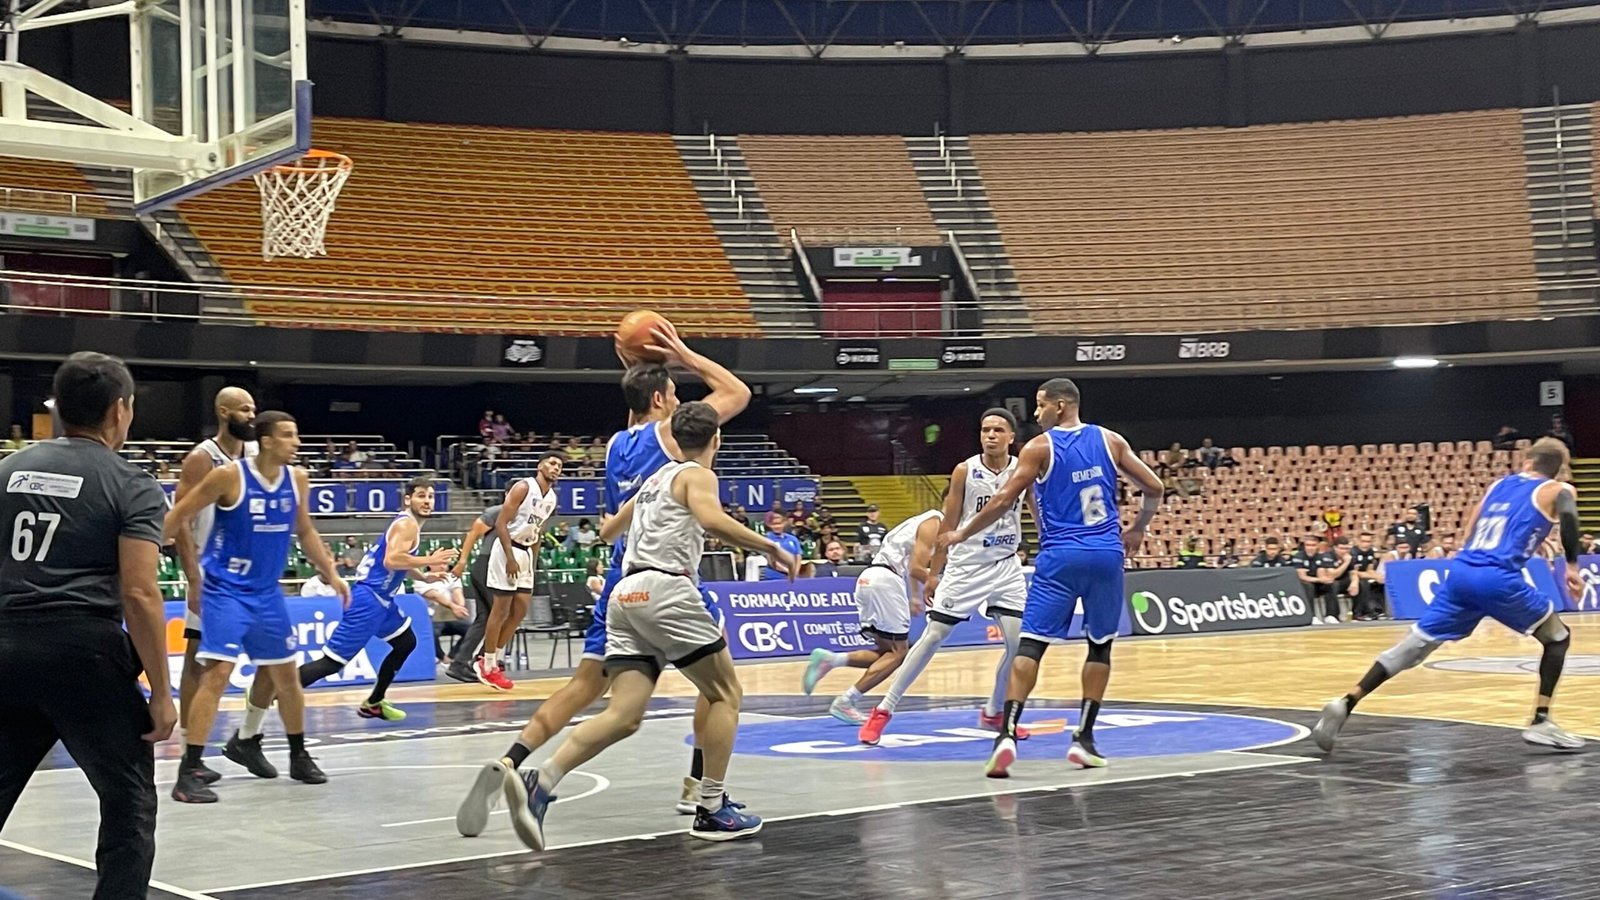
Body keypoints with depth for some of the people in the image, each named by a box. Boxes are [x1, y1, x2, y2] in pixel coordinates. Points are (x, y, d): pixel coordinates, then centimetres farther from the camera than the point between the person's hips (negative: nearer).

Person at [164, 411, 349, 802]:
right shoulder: (229, 476, -16)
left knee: (286, 674, 14)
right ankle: (188, 773, -14)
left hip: (267, 591, 6)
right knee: (217, 672, -17)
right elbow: (178, 516, -9)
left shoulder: (297, 479, 1)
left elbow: (305, 530, 16)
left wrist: (331, 573, 14)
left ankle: (299, 756, 32)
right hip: (225, 589, -6)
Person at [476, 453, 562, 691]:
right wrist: (510, 558, -23)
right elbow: (501, 523, -18)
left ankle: (494, 660, 17)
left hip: (525, 552, 8)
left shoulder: (552, 498, 10)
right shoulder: (523, 488, -14)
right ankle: (488, 668, 2)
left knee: (521, 610, 7)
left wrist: (532, 562, 17)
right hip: (507, 548, -8)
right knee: (501, 609, -5)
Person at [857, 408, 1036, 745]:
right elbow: (948, 524, -3)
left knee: (1019, 641, -6)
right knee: (933, 636, -4)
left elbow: (1041, 516, 6)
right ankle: (884, 710, 2)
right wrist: (933, 574, -2)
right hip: (965, 565, -3)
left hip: (1006, 566, 3)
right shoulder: (965, 472, -8)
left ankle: (993, 713, 15)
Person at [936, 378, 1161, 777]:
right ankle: (1083, 738, 14)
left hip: (1060, 557, -3)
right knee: (1100, 645, 16)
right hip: (1107, 555, 3)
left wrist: (962, 535, 9)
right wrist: (1137, 530, 24)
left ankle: (1007, 733, -19)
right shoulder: (1110, 440, 8)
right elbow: (1153, 488, 8)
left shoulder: (1038, 448, -2)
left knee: (1030, 644, -4)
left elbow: (1002, 502, -3)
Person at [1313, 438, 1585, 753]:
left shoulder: (1500, 484, 26)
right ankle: (1540, 722, 6)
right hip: (1498, 578, -5)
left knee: (1415, 644, 9)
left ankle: (1346, 704, 0)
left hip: (1461, 571, 5)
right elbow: (1568, 515, -12)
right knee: (1557, 637, 16)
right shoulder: (1558, 490, 12)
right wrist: (1572, 565, -4)